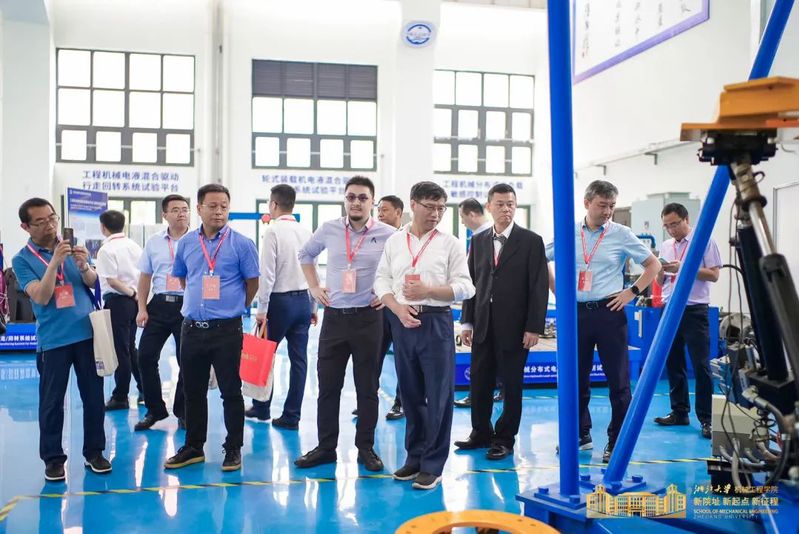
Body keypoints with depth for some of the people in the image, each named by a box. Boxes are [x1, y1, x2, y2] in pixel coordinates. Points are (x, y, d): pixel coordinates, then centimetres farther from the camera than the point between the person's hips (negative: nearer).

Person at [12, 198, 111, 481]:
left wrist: (83, 265, -22)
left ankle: (94, 451, 20)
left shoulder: (72, 246, 6)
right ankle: (53, 457, 16)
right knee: (51, 401, 3)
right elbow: (41, 297, -15)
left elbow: (92, 282, -1)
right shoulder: (22, 259, -3)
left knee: (93, 395, 8)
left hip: (87, 333, 3)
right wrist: (55, 261, -25)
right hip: (52, 339, -2)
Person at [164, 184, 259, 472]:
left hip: (227, 329, -4)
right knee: (193, 391, 14)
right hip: (192, 328, 4)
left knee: (230, 391, 4)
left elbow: (252, 284, 2)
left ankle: (233, 449, 17)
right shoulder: (186, 243, 6)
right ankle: (193, 447, 28)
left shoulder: (241, 244, -6)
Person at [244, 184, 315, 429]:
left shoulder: (273, 231, -11)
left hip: (280, 300, -5)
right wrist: (313, 306, 15)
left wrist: (262, 309, -10)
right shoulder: (306, 232, 6)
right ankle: (291, 416, 10)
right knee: (299, 359, 6)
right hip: (303, 299, 5)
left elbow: (267, 274, -14)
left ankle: (261, 408, 23)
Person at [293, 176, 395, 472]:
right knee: (327, 384, 7)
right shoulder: (329, 229, 2)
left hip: (367, 317, -2)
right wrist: (314, 287, 12)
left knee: (367, 386, 7)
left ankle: (366, 448, 20)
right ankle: (325, 447, 20)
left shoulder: (387, 234, -5)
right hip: (334, 316, 2)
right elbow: (306, 254, 20)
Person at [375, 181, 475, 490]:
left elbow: (465, 287, -5)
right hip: (402, 322, 3)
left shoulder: (450, 244, 0)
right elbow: (381, 281, 7)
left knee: (438, 395, 0)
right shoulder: (394, 242, 8)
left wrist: (428, 291, -16)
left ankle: (433, 464, 12)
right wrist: (399, 309, -9)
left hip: (436, 322, -3)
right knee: (410, 393, 12)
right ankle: (414, 457, 25)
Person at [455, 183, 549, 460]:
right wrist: (467, 322, 6)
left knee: (511, 384, 6)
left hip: (514, 327, -4)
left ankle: (505, 438, 18)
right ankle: (481, 432, 25)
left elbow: (539, 287, -6)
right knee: (479, 382, 9)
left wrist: (534, 327, -11)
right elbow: (471, 282, 11)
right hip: (483, 325, 4)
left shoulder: (531, 241, -3)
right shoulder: (478, 241, 10)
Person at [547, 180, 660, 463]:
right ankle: (582, 434, 25)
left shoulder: (621, 234, -1)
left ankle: (616, 443, 10)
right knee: (576, 378, 10)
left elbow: (653, 264, 6)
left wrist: (632, 292, -3)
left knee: (618, 380, 0)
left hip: (608, 312, -2)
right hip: (576, 312, 3)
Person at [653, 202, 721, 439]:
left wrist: (683, 268, -16)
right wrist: (660, 270, -4)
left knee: (701, 366, -5)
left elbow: (714, 275, -8)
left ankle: (706, 418, 0)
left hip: (694, 310, -6)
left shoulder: (704, 241, -1)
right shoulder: (665, 246, 14)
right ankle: (679, 412, 20)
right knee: (673, 364, 9)